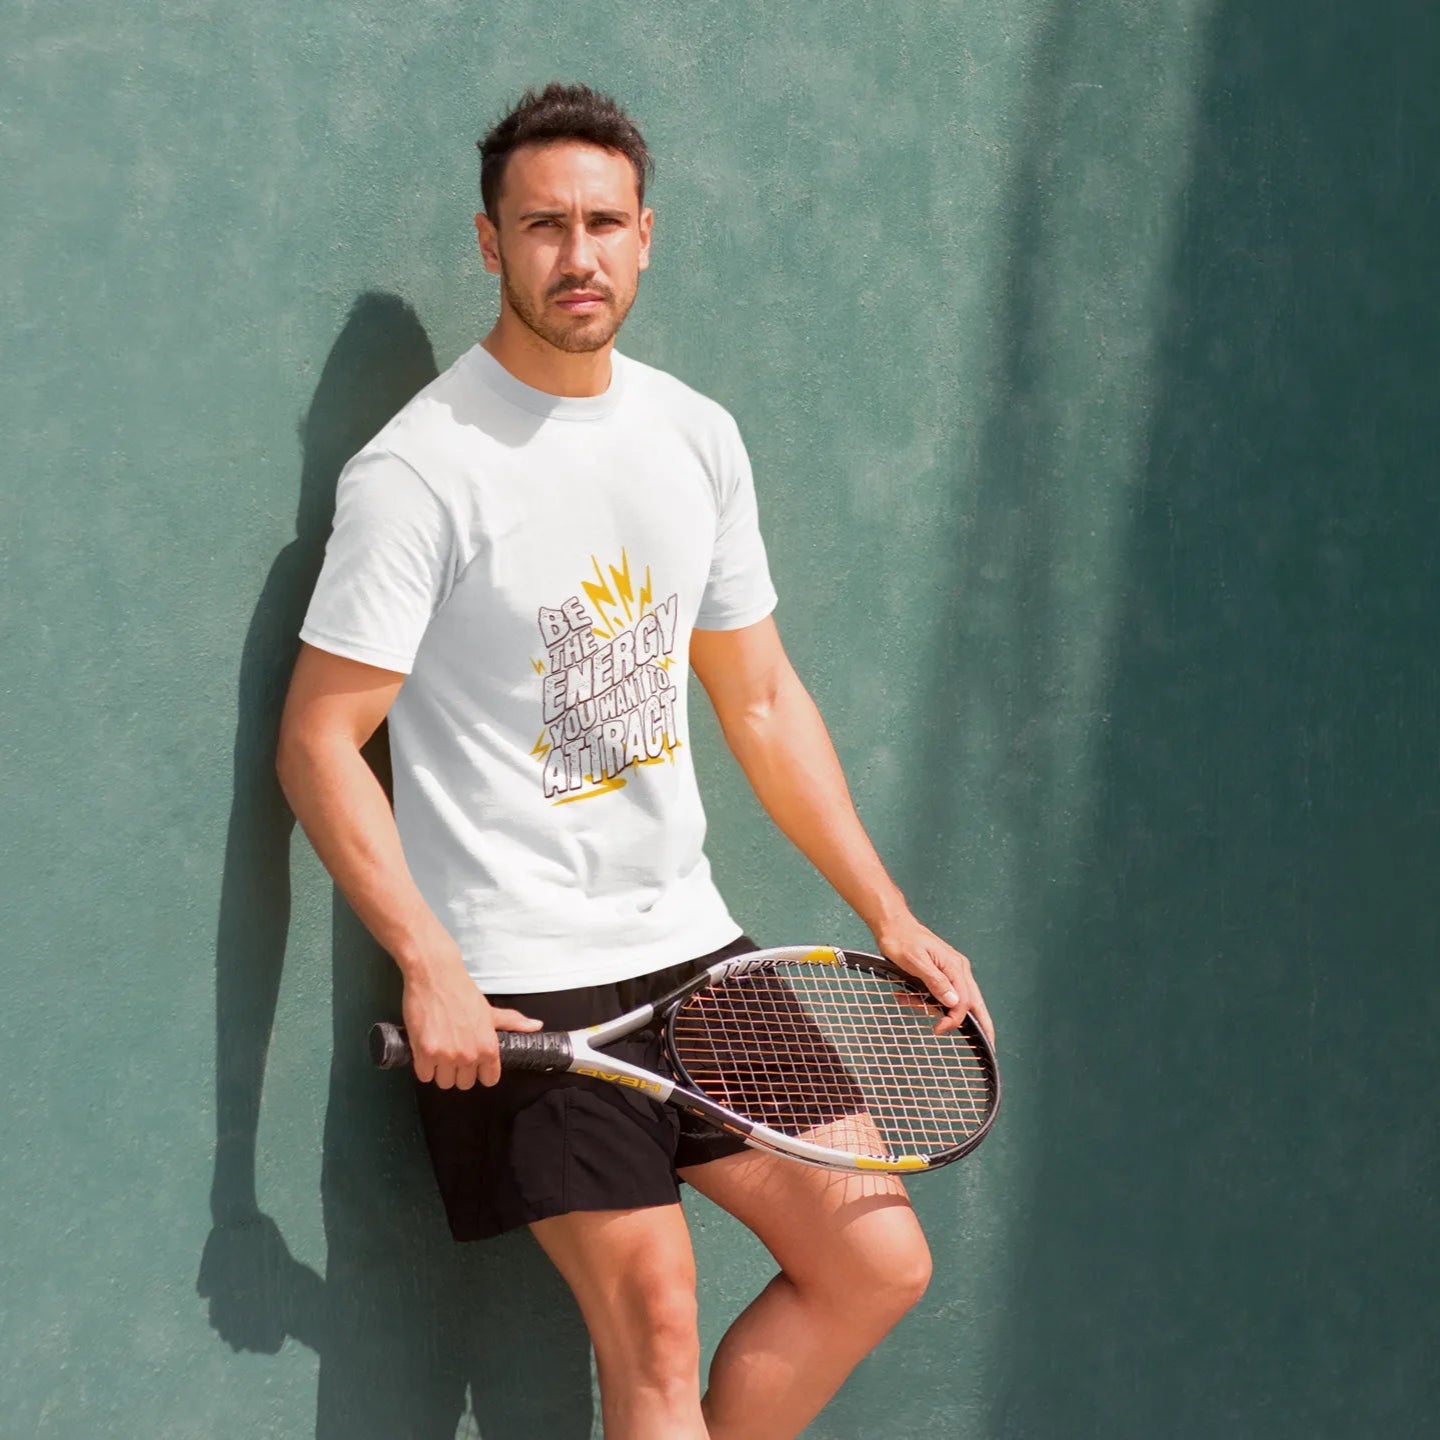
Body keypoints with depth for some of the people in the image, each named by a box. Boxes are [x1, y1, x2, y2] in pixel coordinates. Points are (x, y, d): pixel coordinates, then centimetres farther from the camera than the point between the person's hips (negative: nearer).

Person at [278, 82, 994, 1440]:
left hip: (693, 948, 7)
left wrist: (890, 917, 12)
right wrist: (428, 967, -22)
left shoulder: (697, 437, 9)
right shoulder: (416, 471, -11)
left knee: (875, 1261, 3)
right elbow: (320, 741, -12)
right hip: (516, 993, -7)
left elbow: (762, 701, 16)